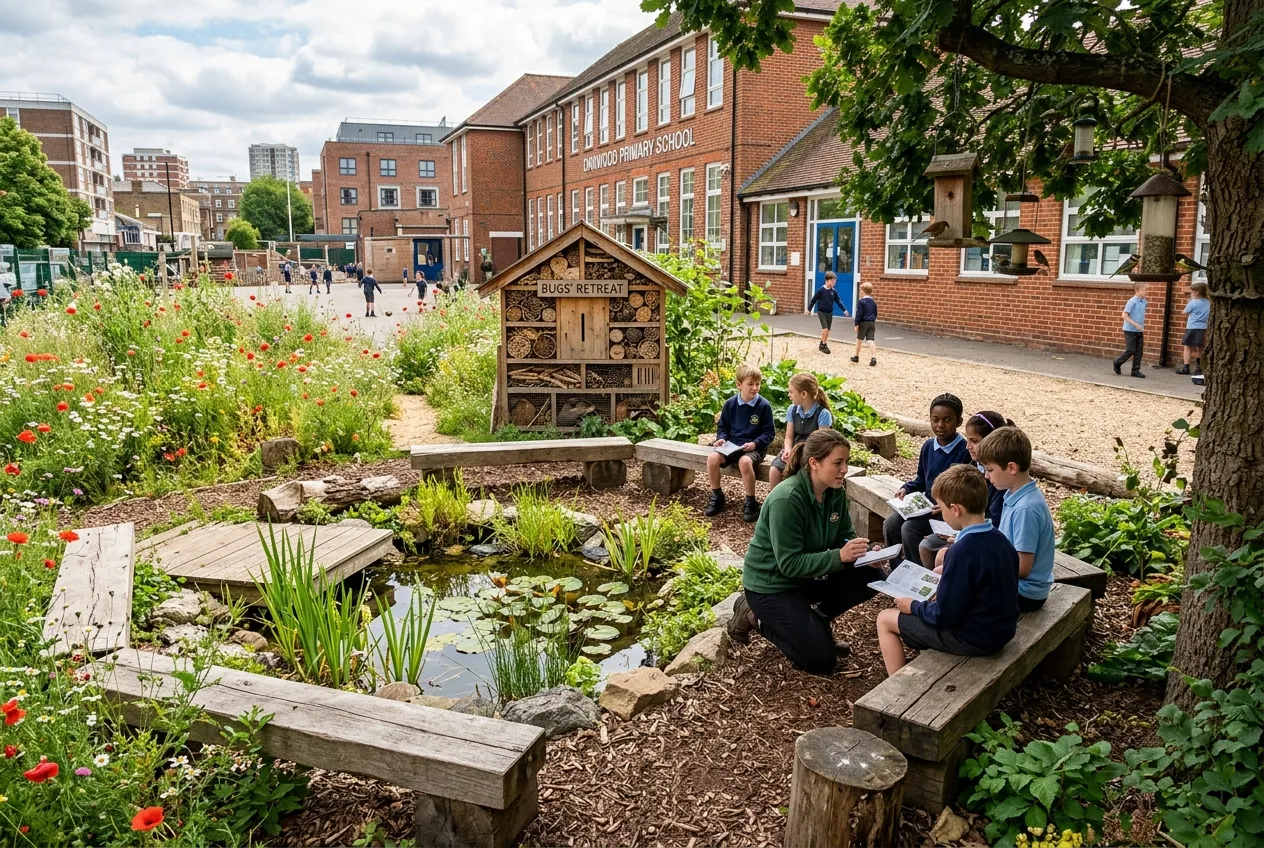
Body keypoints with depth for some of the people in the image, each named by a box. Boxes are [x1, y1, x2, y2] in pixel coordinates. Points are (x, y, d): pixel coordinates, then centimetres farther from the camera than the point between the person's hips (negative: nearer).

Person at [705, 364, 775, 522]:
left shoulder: (764, 406, -6)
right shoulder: (730, 404, 3)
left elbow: (769, 432, -3)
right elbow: (723, 426, 13)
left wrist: (755, 444, -19)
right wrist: (722, 438, -8)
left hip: (754, 448, -4)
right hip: (732, 446, 4)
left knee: (744, 461, -38)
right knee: (712, 458, -24)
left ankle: (751, 503, -19)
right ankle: (716, 497, -2)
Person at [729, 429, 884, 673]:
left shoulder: (836, 492, -6)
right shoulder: (786, 500, -29)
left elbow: (844, 537, 3)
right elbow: (790, 564, -28)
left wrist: (864, 551, -19)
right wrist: (839, 556, -36)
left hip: (808, 575, 8)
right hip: (771, 583, -8)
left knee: (874, 578, -5)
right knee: (821, 659, -10)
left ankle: (810, 619, 6)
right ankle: (756, 617, 6)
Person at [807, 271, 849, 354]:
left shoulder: (834, 291, 0)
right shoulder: (821, 290, -11)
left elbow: (839, 301, -1)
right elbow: (814, 300, -4)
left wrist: (844, 310, -12)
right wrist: (809, 309, 2)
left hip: (829, 313, 5)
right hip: (821, 312, -5)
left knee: (827, 330, 8)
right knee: (825, 328, -15)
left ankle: (823, 345, 23)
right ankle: (823, 345, -1)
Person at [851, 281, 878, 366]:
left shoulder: (861, 302, -10)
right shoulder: (873, 302, 10)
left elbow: (859, 314, -14)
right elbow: (875, 314, 17)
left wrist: (856, 324, -11)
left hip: (863, 323, -5)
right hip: (872, 323, 5)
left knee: (859, 339, 11)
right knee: (871, 340, -2)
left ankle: (856, 357, 24)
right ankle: (873, 357, -19)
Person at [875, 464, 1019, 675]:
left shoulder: (962, 551, -27)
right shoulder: (1000, 539, -2)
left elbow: (944, 615, -23)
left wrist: (913, 606, -6)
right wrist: (944, 594, 13)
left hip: (973, 639, -8)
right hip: (1001, 631, 8)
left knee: (885, 619, 5)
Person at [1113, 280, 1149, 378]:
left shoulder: (1144, 302, 6)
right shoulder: (1132, 301, -13)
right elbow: (1125, 315, -17)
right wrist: (1136, 325, -21)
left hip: (1139, 331, 7)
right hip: (1130, 330, -7)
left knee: (1139, 351, 5)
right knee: (1130, 350, -5)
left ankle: (1136, 370, 10)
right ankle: (1117, 362, 18)